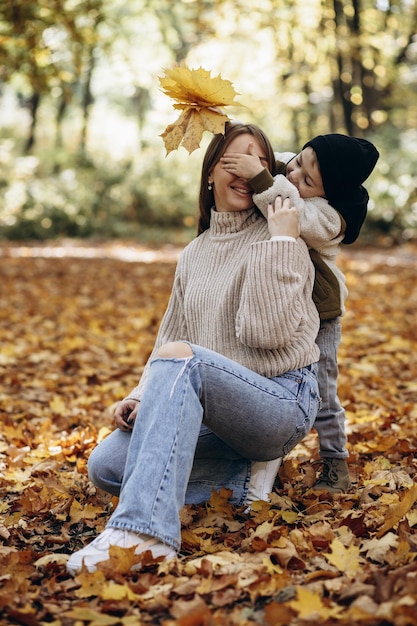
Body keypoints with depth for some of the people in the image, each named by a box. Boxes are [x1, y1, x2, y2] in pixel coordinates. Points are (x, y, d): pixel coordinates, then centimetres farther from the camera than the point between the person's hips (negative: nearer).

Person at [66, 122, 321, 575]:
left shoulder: (281, 239, -1)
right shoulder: (193, 255, 18)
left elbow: (269, 331, -16)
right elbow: (170, 334, 16)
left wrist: (281, 241, -16)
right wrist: (141, 396, -2)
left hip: (282, 401, -6)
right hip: (212, 414, 7)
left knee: (180, 357, -36)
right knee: (105, 465, -12)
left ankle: (143, 530, -47)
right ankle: (240, 483, -5)